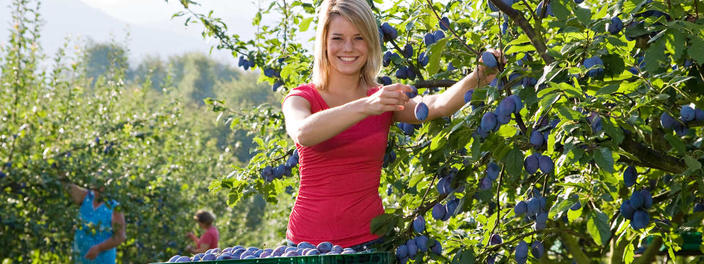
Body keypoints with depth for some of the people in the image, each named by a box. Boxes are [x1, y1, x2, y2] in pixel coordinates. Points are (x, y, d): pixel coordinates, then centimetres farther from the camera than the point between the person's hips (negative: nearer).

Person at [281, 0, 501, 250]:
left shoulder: (385, 99, 6)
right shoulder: (302, 98, -1)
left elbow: (437, 106, -14)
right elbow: (303, 133, -25)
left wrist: (478, 77, -33)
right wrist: (366, 107, -37)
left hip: (369, 237, 2)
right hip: (310, 237, -2)